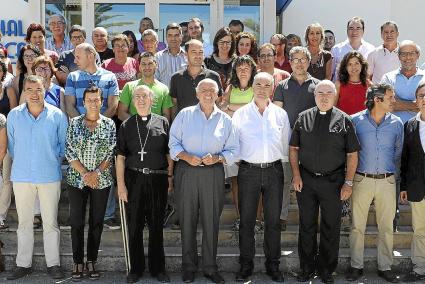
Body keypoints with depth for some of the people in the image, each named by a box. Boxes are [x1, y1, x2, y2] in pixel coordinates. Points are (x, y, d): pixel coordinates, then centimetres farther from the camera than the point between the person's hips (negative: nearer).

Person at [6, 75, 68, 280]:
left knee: (50, 222, 4)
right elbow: (11, 144, 12)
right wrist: (20, 161, 12)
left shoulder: (57, 115, -3)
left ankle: (53, 264, 15)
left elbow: (64, 144, 7)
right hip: (21, 176, 2)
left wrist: (54, 160, 7)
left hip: (49, 176, -1)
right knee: (24, 222, 10)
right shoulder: (14, 115, 1)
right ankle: (23, 264, 20)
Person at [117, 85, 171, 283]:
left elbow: (169, 153, 6)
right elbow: (120, 156, 4)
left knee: (156, 225, 8)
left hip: (158, 178, -1)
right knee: (134, 226, 7)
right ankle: (136, 268, 20)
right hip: (134, 179, 1)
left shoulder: (162, 123, 4)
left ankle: (158, 268, 21)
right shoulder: (126, 125, 6)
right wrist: (121, 184, -3)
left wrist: (170, 178, -1)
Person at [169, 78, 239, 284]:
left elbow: (233, 151, 9)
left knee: (211, 221, 3)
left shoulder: (225, 120, 9)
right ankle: (188, 267, 17)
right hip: (187, 172, -1)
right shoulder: (185, 114, 6)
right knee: (187, 220, 4)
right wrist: (186, 156, -13)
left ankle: (210, 267, 16)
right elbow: (173, 143, 4)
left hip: (213, 174, 1)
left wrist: (217, 158, -9)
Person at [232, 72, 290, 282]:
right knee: (246, 220, 3)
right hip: (248, 170, -1)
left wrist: (282, 166, 11)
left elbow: (285, 145, 13)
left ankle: (273, 264, 18)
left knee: (273, 220, 7)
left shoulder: (281, 114, 7)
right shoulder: (240, 114, 3)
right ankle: (246, 264, 15)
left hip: (274, 170, 1)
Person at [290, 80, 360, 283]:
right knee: (307, 225, 10)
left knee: (331, 228, 8)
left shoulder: (344, 120, 0)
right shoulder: (303, 118, 5)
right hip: (306, 180, 1)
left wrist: (348, 182, -6)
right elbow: (293, 148, 7)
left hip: (333, 181, -1)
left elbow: (352, 154, -1)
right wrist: (296, 174, -3)